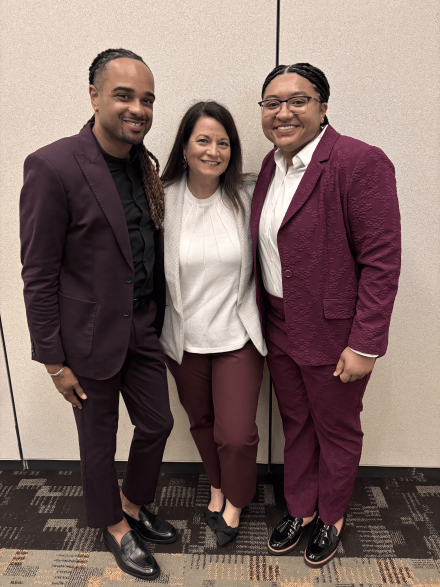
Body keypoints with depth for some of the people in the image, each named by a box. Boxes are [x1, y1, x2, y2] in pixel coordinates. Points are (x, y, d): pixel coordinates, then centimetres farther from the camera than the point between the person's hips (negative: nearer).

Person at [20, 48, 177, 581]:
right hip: (91, 335, -6)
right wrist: (54, 361, -11)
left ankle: (133, 505, 47)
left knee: (157, 423, 18)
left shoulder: (146, 165, 4)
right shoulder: (52, 166, -17)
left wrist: (158, 322, 11)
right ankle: (114, 528, 44)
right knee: (99, 442, 15)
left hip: (143, 329, 6)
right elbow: (38, 275, -14)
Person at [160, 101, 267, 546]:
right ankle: (216, 488, 51)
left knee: (237, 434, 2)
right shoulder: (163, 200, -8)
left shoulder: (247, 196, -8)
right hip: (184, 339, 2)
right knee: (201, 422, 21)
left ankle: (235, 502, 36)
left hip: (237, 337, -1)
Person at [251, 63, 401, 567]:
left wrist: (365, 345, -19)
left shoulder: (361, 163, -16)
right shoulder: (272, 163, 6)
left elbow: (381, 261, -18)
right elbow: (267, 249, 9)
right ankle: (299, 508, 46)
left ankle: (331, 517, 43)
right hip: (279, 328, 6)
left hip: (333, 335, -6)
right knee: (295, 425, 22)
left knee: (336, 430, 17)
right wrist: (262, 318, 7)